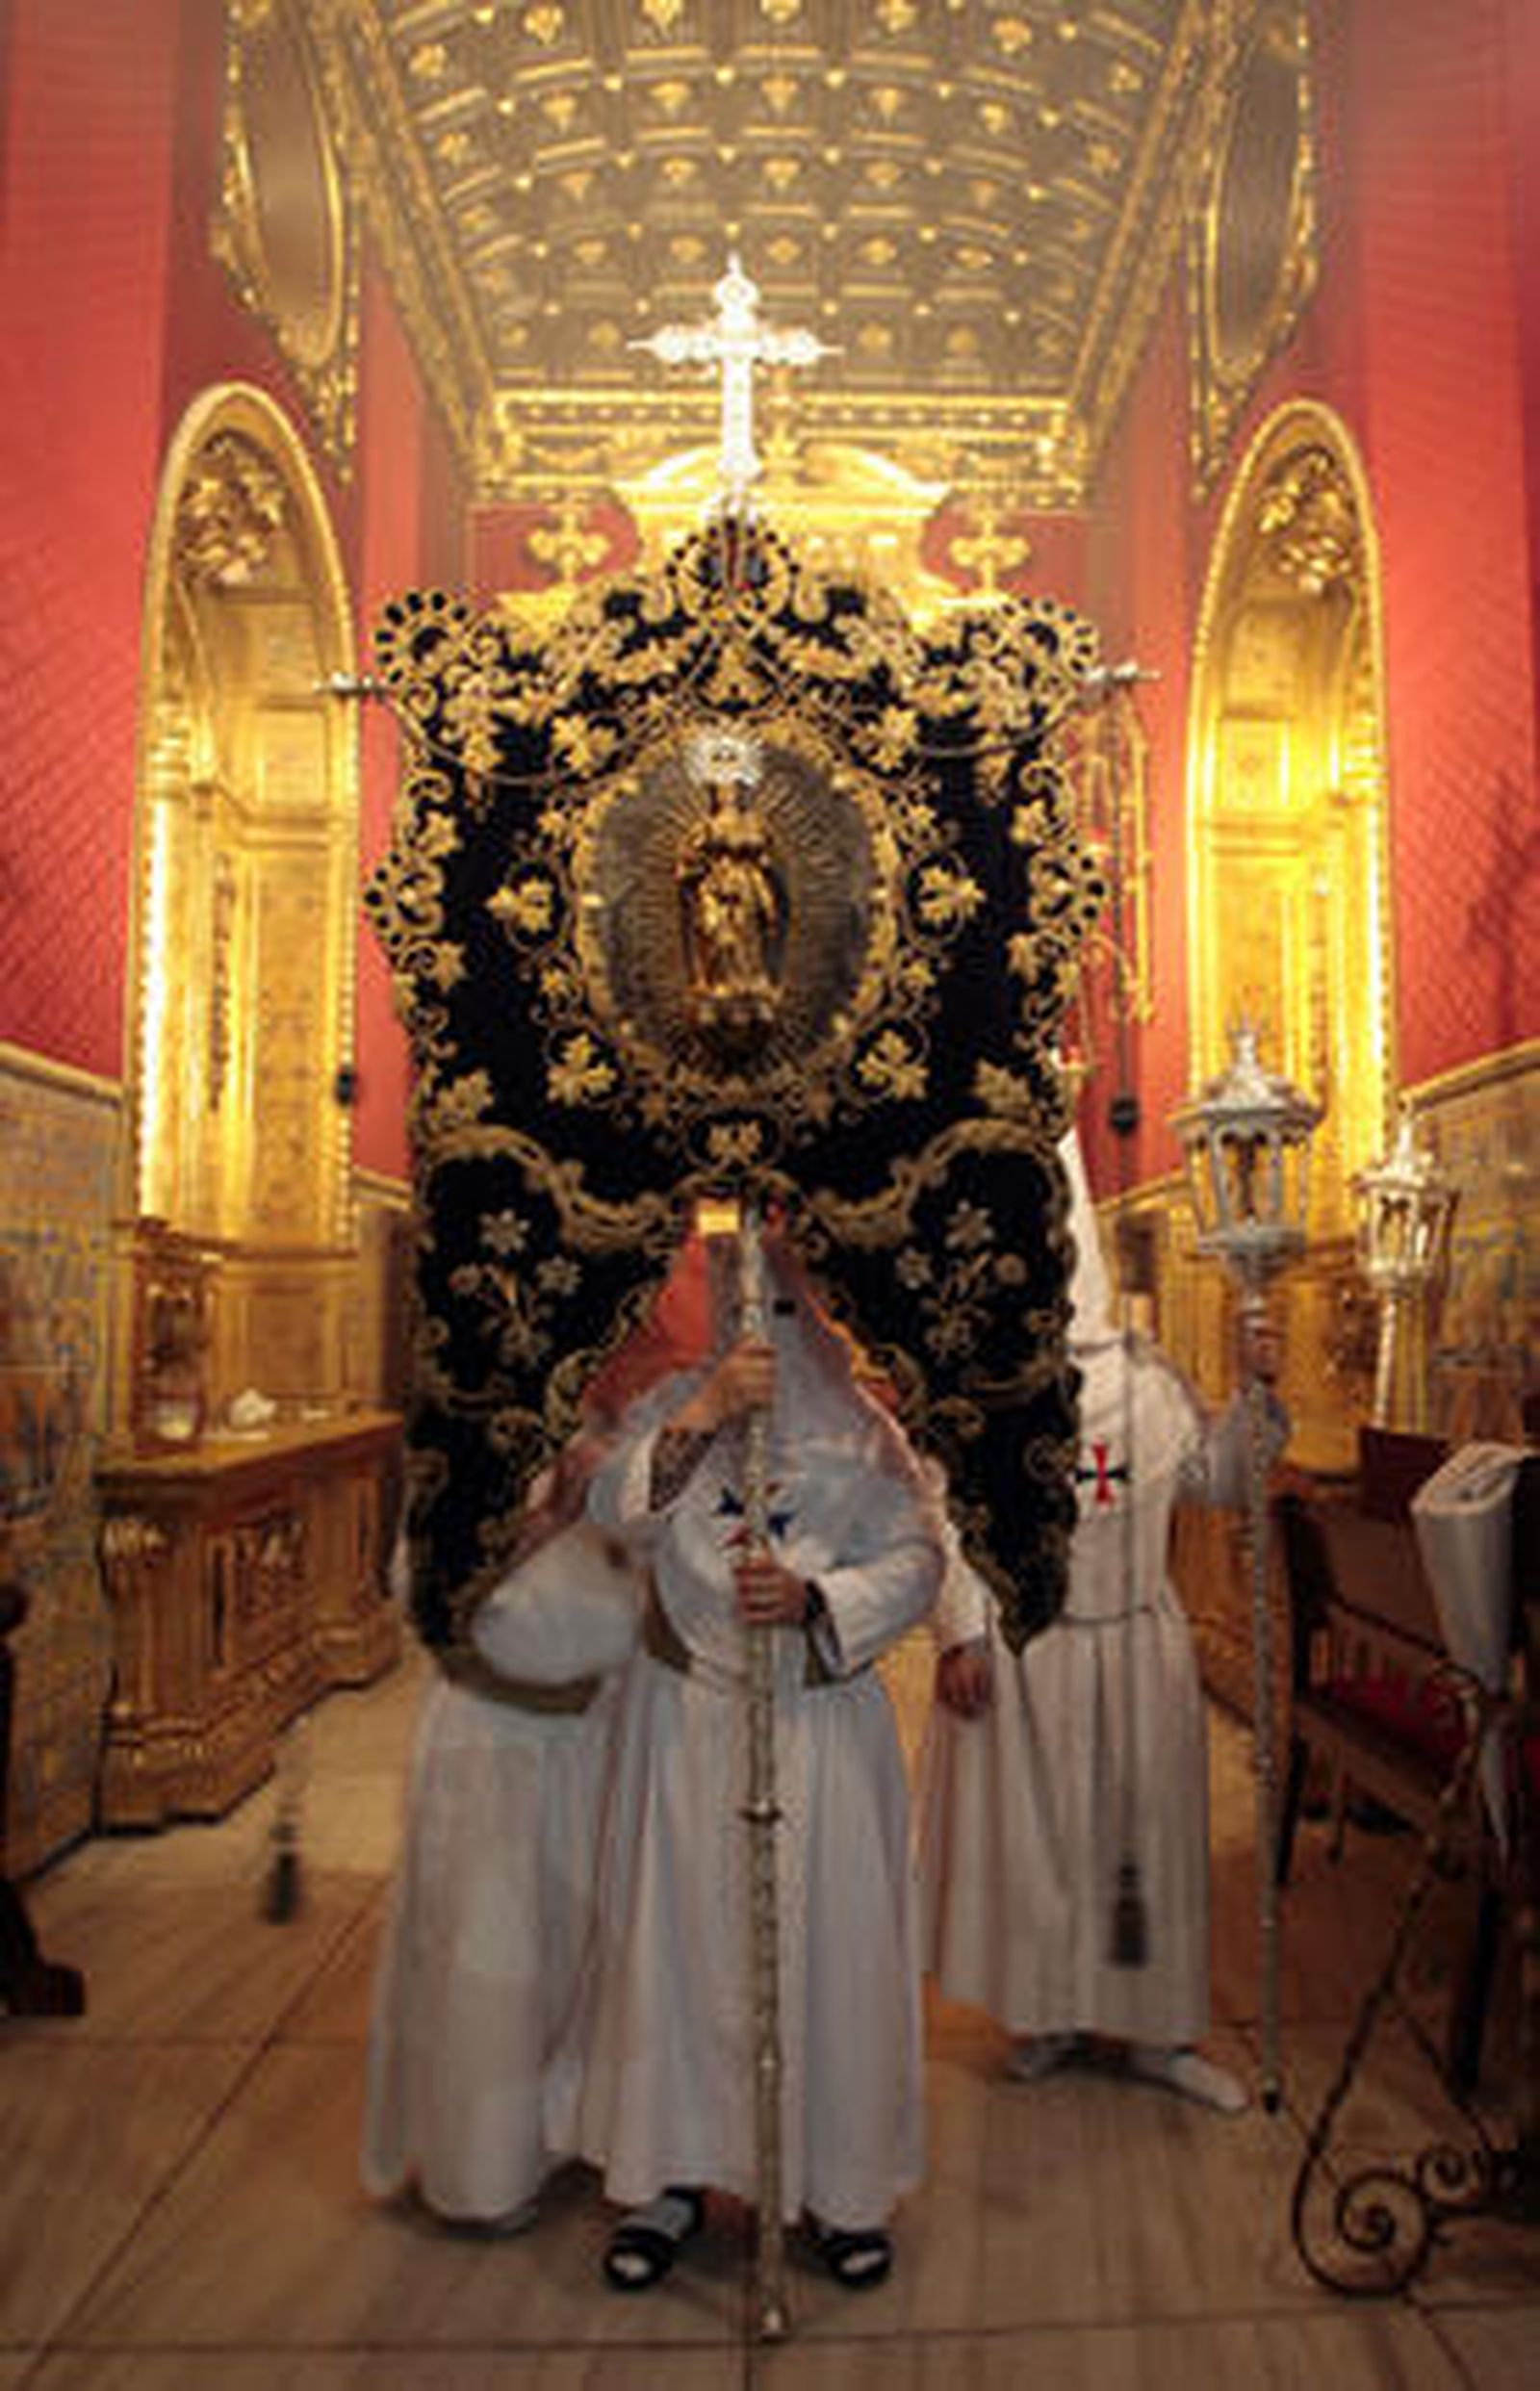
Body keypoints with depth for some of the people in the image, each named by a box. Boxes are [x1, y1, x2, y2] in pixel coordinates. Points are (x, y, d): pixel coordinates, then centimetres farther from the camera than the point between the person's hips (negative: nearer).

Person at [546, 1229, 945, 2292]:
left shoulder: (858, 1424, 0)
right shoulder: (673, 1404, 0)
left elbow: (918, 1556, -3)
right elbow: (617, 1511, -16)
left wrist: (813, 1599, -20)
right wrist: (703, 1412, -31)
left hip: (824, 1724, 0)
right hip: (688, 1720, 1)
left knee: (830, 1945, 6)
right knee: (679, 1938, 8)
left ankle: (842, 2184, 26)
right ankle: (673, 2175, 28)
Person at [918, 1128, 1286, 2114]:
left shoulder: (1147, 1378, 4)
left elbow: (1219, 1478, 11)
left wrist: (1257, 1398, -4)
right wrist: (962, 1632, -12)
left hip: (1137, 1645, 3)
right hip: (1019, 1650, -2)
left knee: (1146, 1826, 11)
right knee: (1031, 1830, 8)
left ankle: (1157, 2027, 27)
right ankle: (1048, 2012, 29)